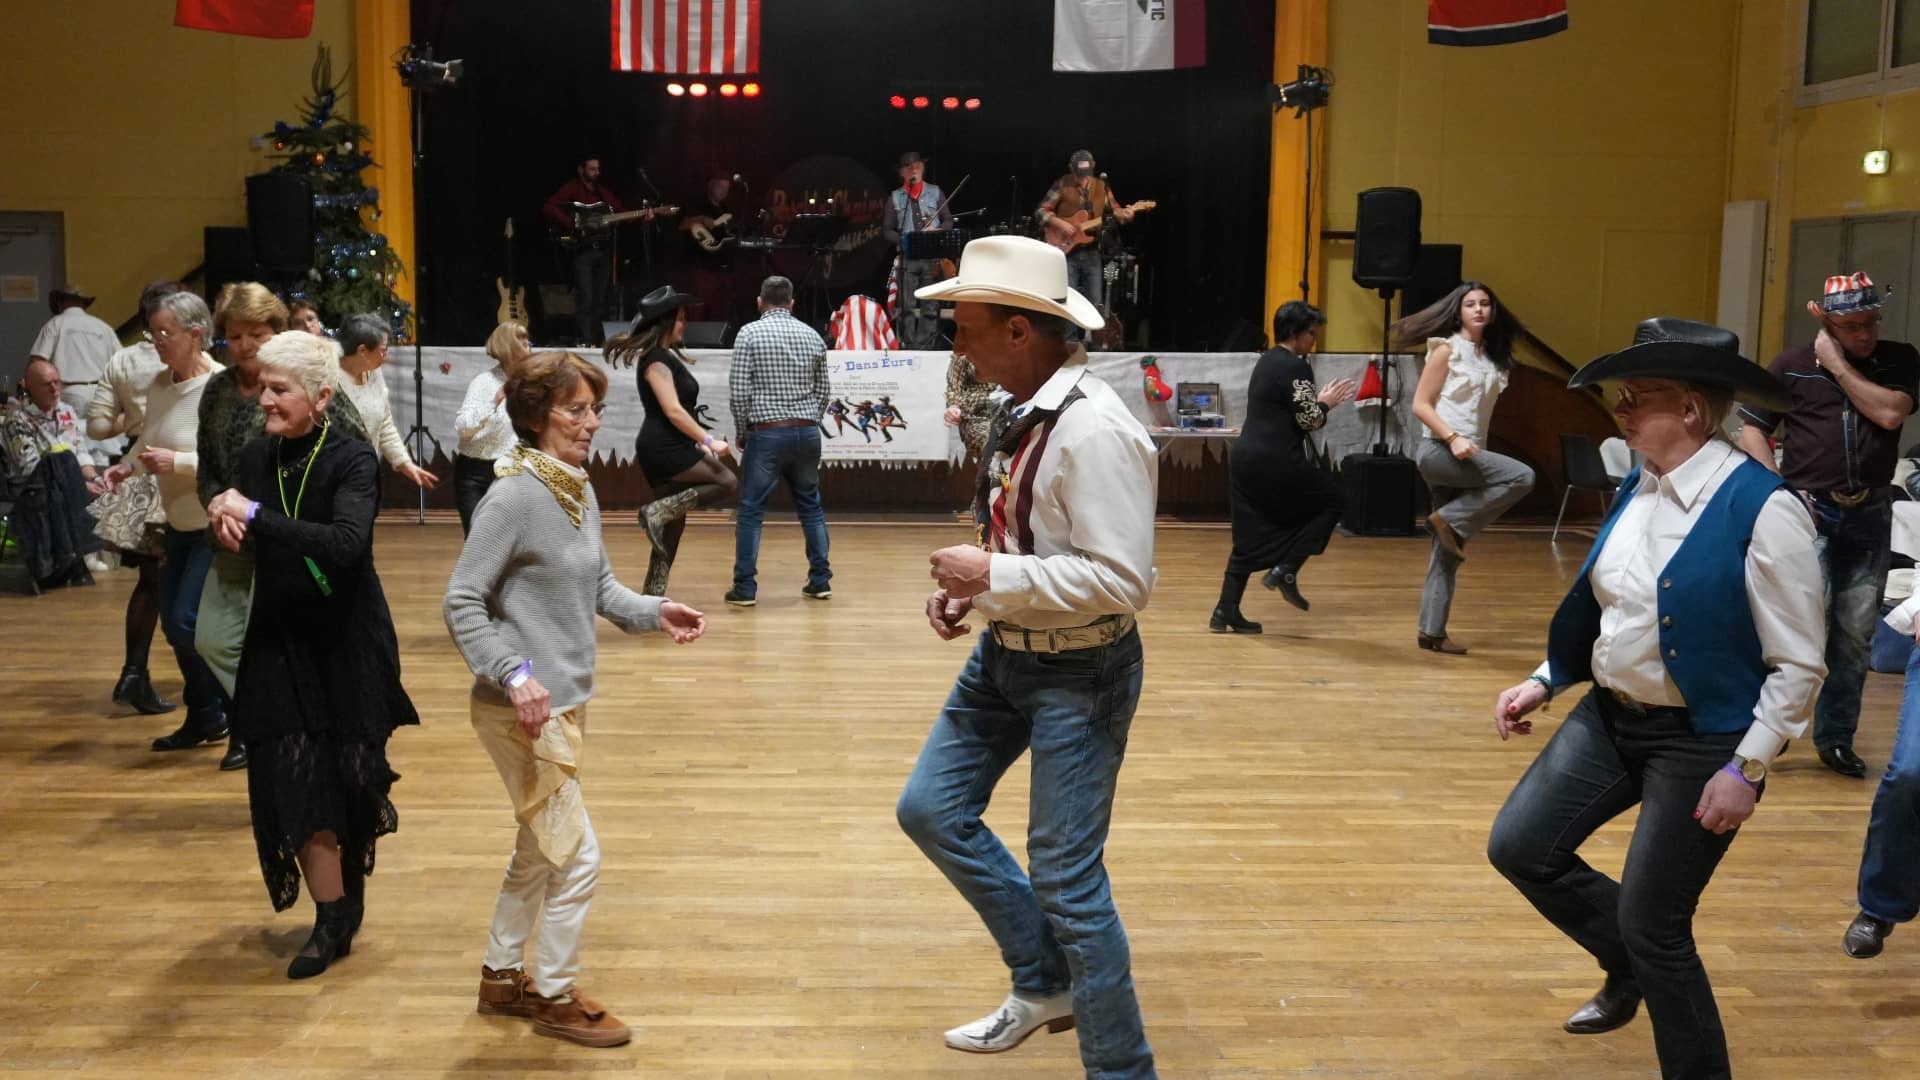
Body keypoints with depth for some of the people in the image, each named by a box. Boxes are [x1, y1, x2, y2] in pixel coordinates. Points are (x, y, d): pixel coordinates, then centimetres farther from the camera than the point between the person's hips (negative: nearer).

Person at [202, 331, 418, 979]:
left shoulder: (353, 461, -14)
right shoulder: (255, 457, 1)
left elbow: (346, 542, -31)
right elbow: (242, 543, 13)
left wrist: (254, 516, -30)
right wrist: (226, 524, -10)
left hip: (348, 641, -4)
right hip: (279, 640, 4)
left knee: (347, 773, 8)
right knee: (294, 779, -2)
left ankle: (346, 893, 32)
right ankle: (333, 916, 9)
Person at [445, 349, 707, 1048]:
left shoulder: (580, 493, 6)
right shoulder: (514, 497, -18)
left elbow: (601, 589, 13)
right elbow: (462, 603, -19)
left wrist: (655, 613, -3)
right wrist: (515, 675, -27)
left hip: (567, 701, 9)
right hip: (523, 708, -9)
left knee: (539, 851, 21)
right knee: (576, 856, -2)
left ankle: (501, 977, 38)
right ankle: (555, 997, 16)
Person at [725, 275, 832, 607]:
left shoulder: (750, 333, -5)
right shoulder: (812, 335, 7)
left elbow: (739, 390, -9)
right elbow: (822, 390, 11)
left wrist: (741, 431, 3)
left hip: (766, 433, -4)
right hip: (807, 432, 4)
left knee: (751, 510, 3)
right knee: (811, 506, 15)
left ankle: (744, 587, 2)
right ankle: (821, 580, 17)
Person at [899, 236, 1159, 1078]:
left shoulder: (1094, 429, -25)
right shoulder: (1029, 411, 4)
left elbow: (1121, 579, -29)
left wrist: (990, 577, -23)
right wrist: (969, 589, 0)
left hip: (1080, 675, -10)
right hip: (1006, 655, 10)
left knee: (1065, 876, -2)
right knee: (931, 807, 14)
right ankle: (1045, 984, 29)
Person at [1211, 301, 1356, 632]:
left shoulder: (1266, 362, 18)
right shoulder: (1296, 367, -10)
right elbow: (1310, 421, -12)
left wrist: (1317, 400, 19)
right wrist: (1325, 403, 6)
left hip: (1246, 458, 9)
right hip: (1275, 462, -8)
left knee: (1250, 537, 11)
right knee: (1332, 499, 12)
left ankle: (1225, 612, 7)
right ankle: (1286, 569, 3)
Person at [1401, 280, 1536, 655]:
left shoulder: (1492, 358, 15)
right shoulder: (1446, 349, -5)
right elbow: (1420, 405, -10)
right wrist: (1453, 437, -22)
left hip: (1468, 454, 7)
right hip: (1439, 450, -7)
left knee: (1447, 553, 5)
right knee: (1521, 477, -25)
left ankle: (1432, 631, 9)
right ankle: (1449, 521, -12)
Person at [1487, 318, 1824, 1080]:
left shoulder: (1762, 508, -20)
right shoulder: (1639, 487, 2)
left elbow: (1799, 663, -17)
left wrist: (1747, 768, -19)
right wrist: (1544, 682, 10)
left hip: (1700, 741, -7)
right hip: (1609, 716, 8)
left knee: (1652, 925, 0)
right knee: (1520, 847, 7)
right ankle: (1632, 966, 33)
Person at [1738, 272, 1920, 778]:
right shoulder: (1793, 365, -1)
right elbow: (1752, 428, 2)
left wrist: (1837, 365, -10)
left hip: (1869, 514, 3)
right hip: (1808, 510, -2)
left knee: (1855, 632, 7)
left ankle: (1836, 738, 18)